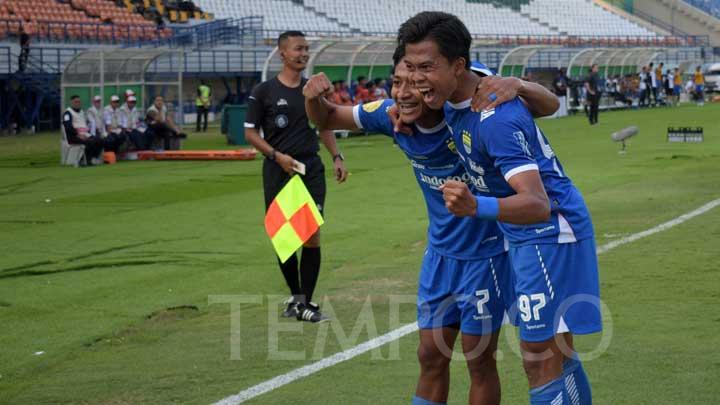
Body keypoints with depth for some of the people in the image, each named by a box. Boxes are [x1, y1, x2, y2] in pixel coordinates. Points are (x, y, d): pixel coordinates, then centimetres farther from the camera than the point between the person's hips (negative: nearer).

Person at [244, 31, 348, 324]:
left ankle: (306, 304, -1)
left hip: (311, 168, 3)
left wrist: (337, 157, 8)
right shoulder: (263, 92, -2)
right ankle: (295, 295, 23)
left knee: (312, 236, -6)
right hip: (278, 171, -2)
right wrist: (277, 156, -14)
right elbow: (250, 132, -1)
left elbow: (325, 126, 20)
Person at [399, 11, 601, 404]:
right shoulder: (455, 95, -3)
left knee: (541, 364, -9)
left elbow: (538, 205, -38)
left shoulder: (496, 119, -31)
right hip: (525, 236, 10)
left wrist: (476, 206, -57)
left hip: (548, 231, -10)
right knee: (558, 356, 18)